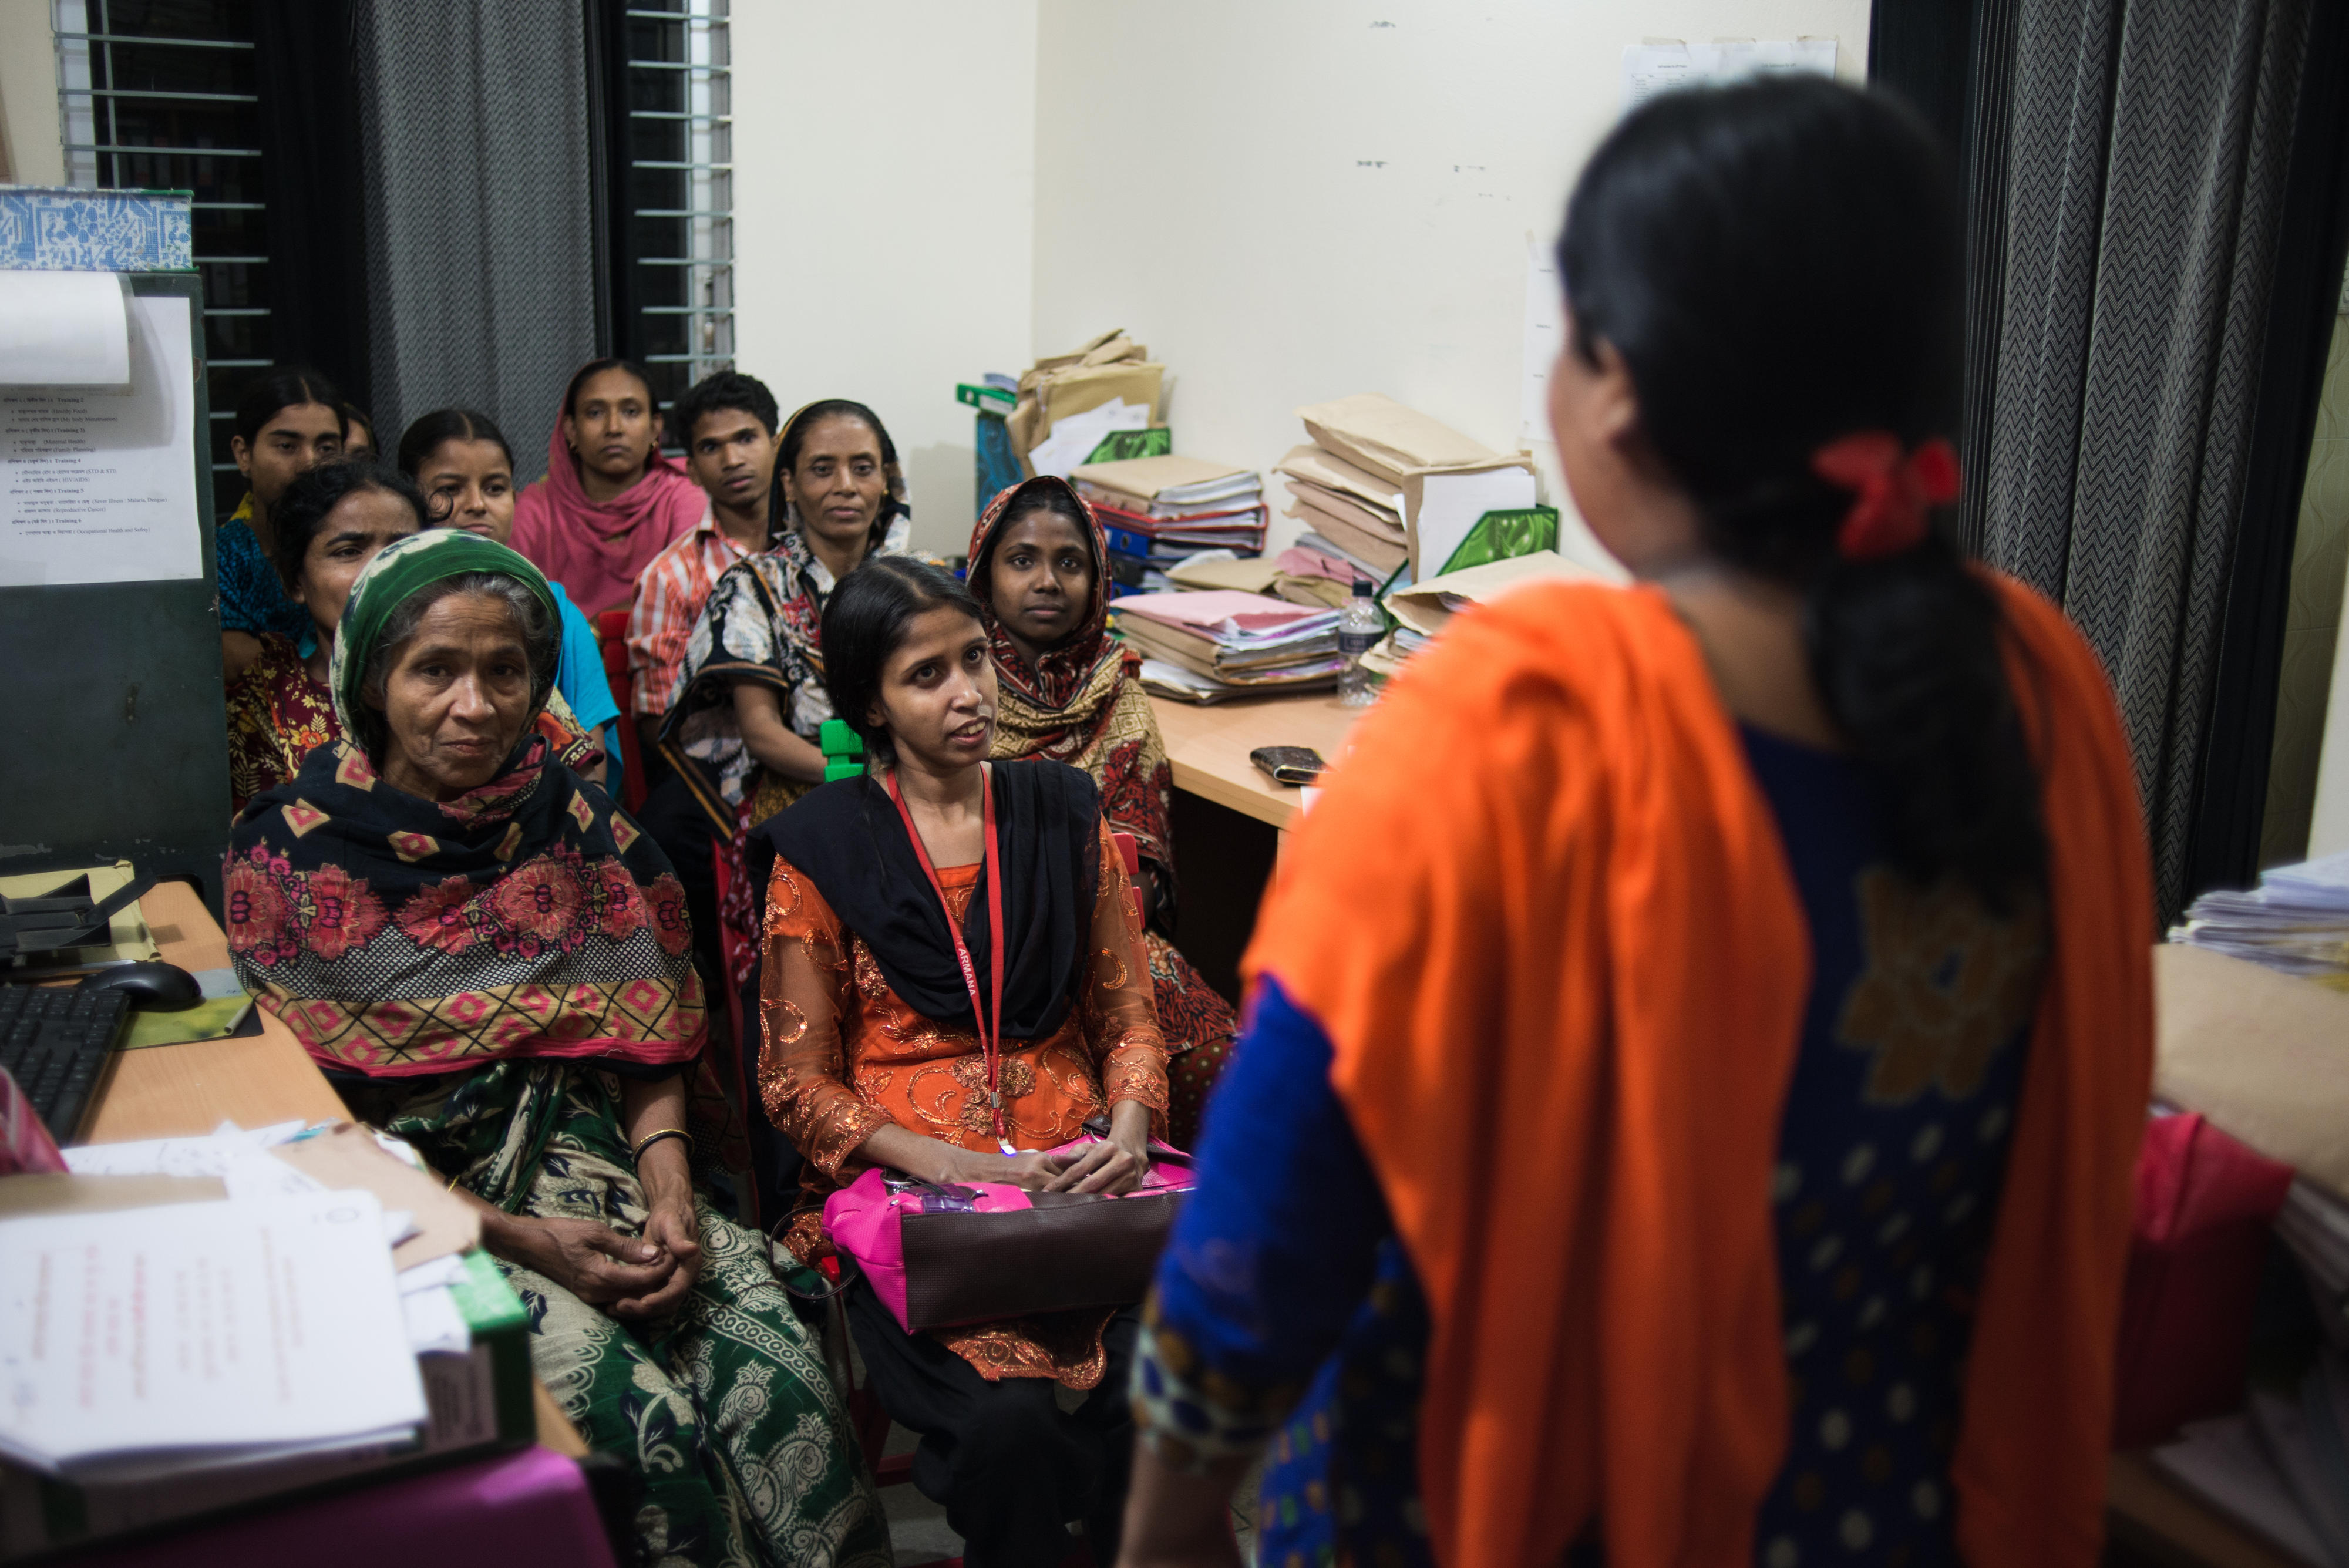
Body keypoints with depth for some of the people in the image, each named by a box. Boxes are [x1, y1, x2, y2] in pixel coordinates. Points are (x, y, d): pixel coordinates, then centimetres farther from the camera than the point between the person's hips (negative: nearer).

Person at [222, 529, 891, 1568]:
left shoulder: (573, 821, 7)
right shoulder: (287, 854, -3)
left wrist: (669, 1189, -7)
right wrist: (516, 1239, -14)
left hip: (585, 1162, 3)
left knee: (783, 1382, -23)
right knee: (644, 1415, -27)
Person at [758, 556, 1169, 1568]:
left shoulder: (1064, 812, 13)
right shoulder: (823, 849, 3)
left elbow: (1128, 1017, 15)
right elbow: (797, 1083, 2)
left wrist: (1128, 1126, -7)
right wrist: (950, 1165, -13)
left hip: (1078, 1174, 3)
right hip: (904, 1183, -2)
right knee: (1007, 1419, -29)